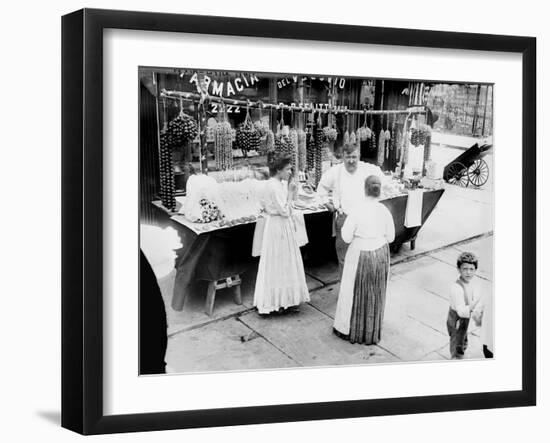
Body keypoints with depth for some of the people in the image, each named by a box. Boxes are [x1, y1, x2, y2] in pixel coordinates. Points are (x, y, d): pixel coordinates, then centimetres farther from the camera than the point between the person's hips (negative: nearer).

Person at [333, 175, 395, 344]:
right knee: (375, 294, 17)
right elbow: (390, 237, -1)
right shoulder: (384, 211, -10)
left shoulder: (356, 211, -20)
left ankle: (349, 329, 26)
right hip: (380, 255, 3)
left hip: (360, 255, -3)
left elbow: (346, 237, -16)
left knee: (355, 291, 14)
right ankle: (372, 333, 29)